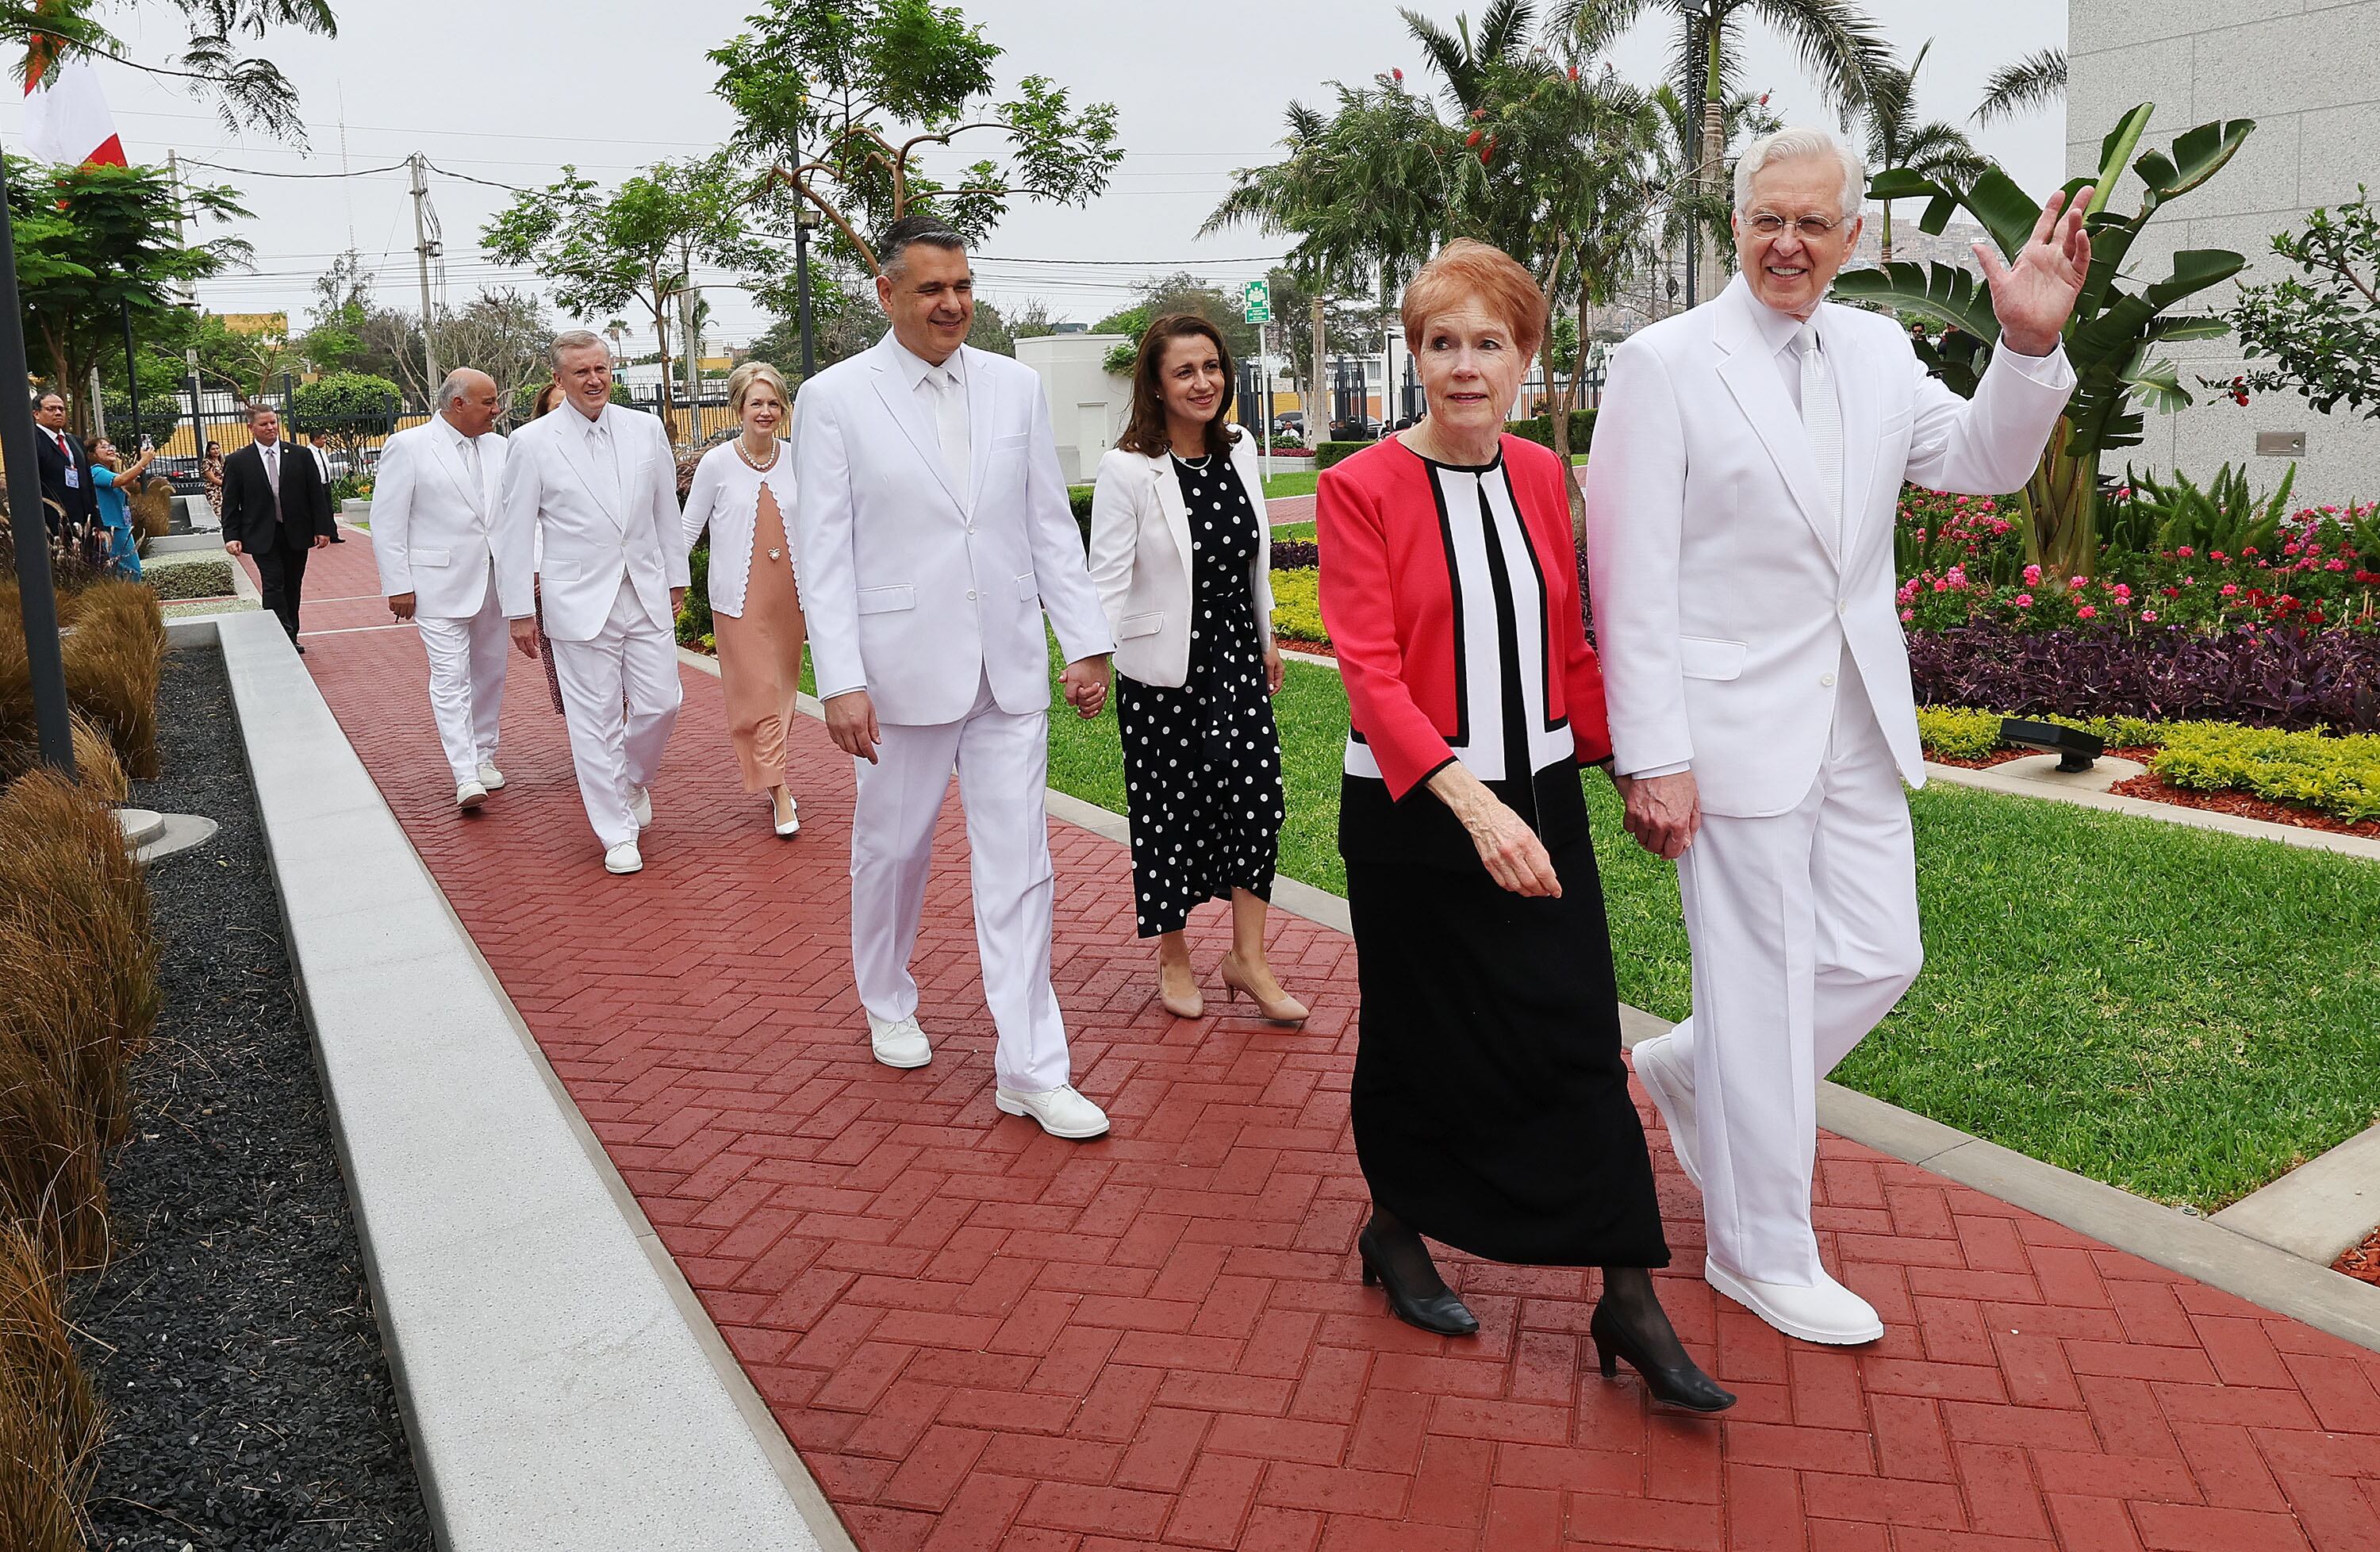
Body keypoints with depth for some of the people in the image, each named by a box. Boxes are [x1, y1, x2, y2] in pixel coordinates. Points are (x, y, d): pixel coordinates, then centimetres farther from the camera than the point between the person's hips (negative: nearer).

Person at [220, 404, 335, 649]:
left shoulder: (301, 456, 4)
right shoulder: (237, 462, 1)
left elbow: (317, 495, 5)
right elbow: (230, 503, 3)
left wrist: (322, 529, -1)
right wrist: (231, 536, -7)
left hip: (297, 534, 2)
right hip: (263, 536, -2)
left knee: (293, 587, 9)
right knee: (273, 585, -11)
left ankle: (291, 638, 18)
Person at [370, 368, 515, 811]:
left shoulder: (498, 448, 9)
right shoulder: (407, 447, -5)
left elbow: (515, 515, 13)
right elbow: (386, 522, -4)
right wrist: (397, 586, -9)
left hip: (495, 582, 5)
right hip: (440, 583, -5)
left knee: (490, 674, 12)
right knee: (450, 678, -9)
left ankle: (483, 756, 27)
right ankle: (466, 778, -13)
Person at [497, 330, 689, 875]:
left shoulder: (646, 429, 6)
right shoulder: (531, 443, -3)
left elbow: (666, 511, 13)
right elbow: (516, 534, 0)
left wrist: (676, 580, 15)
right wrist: (519, 610, 0)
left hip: (647, 595, 3)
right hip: (580, 602, -3)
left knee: (660, 705, 3)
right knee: (596, 721, 0)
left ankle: (634, 779, 35)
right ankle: (617, 835, 12)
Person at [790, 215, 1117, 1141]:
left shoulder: (1016, 387, 7)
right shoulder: (835, 398, -3)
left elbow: (1051, 526, 9)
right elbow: (823, 551, -6)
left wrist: (1086, 642, 3)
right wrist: (840, 681, -14)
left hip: (1009, 671, 3)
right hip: (903, 671, -2)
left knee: (1018, 870, 2)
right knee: (893, 852, 14)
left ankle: (1030, 1071, 8)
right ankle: (888, 1005, 40)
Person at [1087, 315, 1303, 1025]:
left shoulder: (1239, 453, 5)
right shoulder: (1126, 470, -13)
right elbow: (1107, 577, -16)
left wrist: (1267, 640, 18)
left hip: (1236, 655, 5)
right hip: (1161, 671, -5)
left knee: (1258, 793, -2)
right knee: (1170, 807, 7)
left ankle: (1247, 958, 12)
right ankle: (1173, 958, 26)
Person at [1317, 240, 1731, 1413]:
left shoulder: (1541, 477, 6)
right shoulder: (1361, 489, -10)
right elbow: (1372, 671, -19)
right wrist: (1469, 801, -30)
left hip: (1538, 802, 4)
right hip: (1412, 817, -4)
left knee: (1580, 1044, 2)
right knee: (1423, 1044, 11)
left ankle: (1630, 1304, 14)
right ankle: (1396, 1236, 37)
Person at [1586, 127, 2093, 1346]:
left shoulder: (1877, 351, 9)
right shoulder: (1663, 364, -9)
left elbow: (1988, 462, 10)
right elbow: (1632, 582, -13)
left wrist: (2031, 345, -8)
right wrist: (1652, 759, -16)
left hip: (1858, 721, 7)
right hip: (1734, 728, -6)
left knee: (1878, 960, 12)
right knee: (1763, 987, 3)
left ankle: (1688, 1071, 38)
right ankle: (1762, 1254, 21)